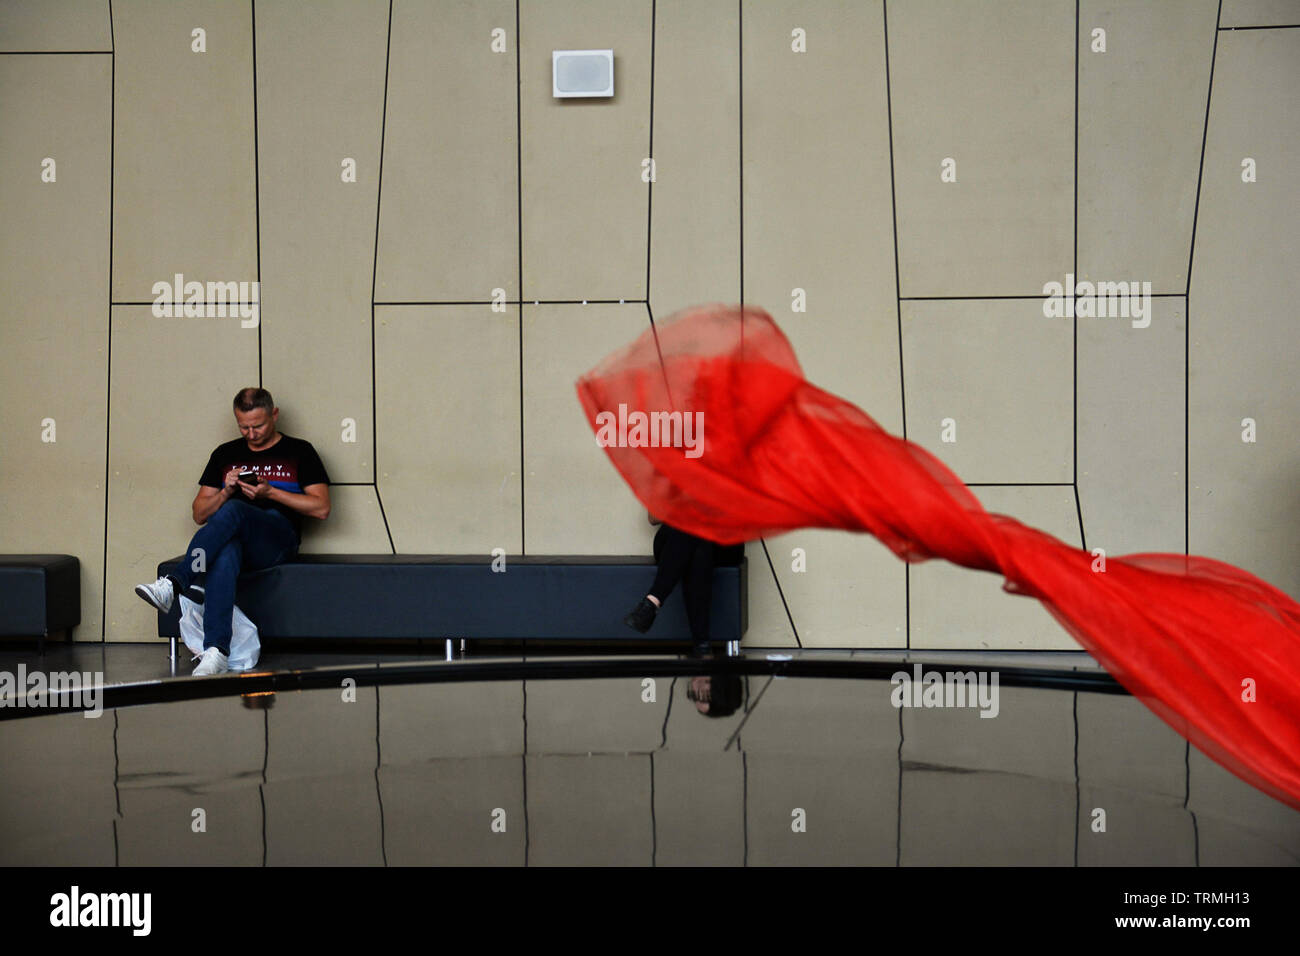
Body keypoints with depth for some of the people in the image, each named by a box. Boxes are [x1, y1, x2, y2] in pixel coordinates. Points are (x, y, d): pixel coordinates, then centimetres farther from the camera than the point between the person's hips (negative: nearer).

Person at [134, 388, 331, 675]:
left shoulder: (299, 451, 12)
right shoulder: (225, 454, 22)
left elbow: (321, 508, 2)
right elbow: (199, 514, 20)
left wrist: (271, 492, -7)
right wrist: (225, 492, -1)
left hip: (279, 538, -2)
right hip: (230, 539, 2)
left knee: (232, 511, -36)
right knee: (224, 557, -38)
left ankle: (174, 584, -43)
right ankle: (217, 652, -50)